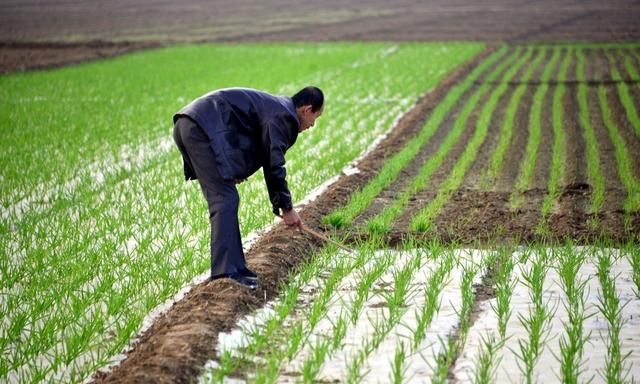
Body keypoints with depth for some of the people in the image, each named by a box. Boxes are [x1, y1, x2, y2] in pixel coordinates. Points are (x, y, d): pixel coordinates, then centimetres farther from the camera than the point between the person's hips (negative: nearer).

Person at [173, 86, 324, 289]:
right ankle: (225, 272, -14)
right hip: (203, 127, -11)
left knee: (222, 199, 13)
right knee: (225, 199, -11)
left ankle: (234, 266, 17)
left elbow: (270, 162, 31)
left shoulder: (275, 107, 25)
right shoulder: (283, 115, -6)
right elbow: (274, 165, -8)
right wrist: (287, 207, 1)